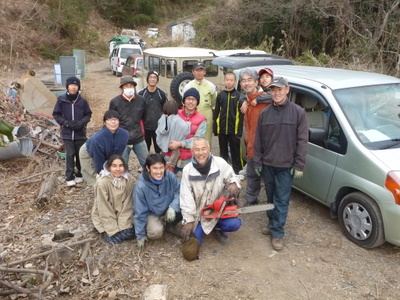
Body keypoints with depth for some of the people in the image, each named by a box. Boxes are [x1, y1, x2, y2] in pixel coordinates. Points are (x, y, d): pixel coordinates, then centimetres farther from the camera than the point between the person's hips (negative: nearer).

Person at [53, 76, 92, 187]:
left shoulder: (82, 101, -3)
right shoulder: (61, 100, -4)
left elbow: (88, 114, 6)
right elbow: (56, 114, 2)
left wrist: (81, 122, -12)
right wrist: (66, 123, -11)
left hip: (80, 133, 1)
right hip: (67, 133, -1)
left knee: (80, 154, 10)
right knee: (70, 155, -2)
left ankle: (80, 174, 27)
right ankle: (69, 178, 8)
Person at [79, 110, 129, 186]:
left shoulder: (124, 135, -29)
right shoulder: (97, 139, -40)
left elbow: (118, 155, -17)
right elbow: (99, 161, -28)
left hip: (107, 156, 4)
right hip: (89, 156, -4)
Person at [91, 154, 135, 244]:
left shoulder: (129, 179, -15)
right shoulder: (102, 183, -26)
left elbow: (127, 204, -11)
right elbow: (104, 209, -21)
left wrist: (123, 225, -17)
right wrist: (114, 229, -21)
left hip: (122, 214, 4)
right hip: (104, 217, -3)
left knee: (130, 232, -15)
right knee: (116, 238, -19)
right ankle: (107, 231, 10)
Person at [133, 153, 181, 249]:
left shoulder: (170, 176, -24)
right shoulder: (141, 186, -29)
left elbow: (179, 192, -10)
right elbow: (140, 212, -18)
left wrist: (173, 207, -30)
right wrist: (140, 235, -9)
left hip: (169, 208, 4)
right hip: (151, 212, -3)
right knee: (156, 232, -31)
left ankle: (170, 226, 7)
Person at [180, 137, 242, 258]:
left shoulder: (220, 163, -14)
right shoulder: (187, 170, -13)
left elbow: (232, 177, 0)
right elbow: (186, 197, -12)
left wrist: (233, 184, -26)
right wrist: (188, 220, -16)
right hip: (197, 212, 0)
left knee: (235, 224, -24)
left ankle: (217, 229, 11)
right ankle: (199, 228, 25)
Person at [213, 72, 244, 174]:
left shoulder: (239, 95, -2)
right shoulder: (220, 95, 6)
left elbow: (241, 114, -5)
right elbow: (216, 113, 7)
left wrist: (240, 131, -10)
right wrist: (215, 129, 3)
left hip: (234, 130, -3)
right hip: (222, 130, 3)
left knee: (235, 152, 6)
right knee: (223, 152, 14)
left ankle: (238, 171, 18)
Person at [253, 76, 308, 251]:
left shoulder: (298, 112, -6)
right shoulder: (264, 113, 4)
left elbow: (302, 141, -7)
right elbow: (258, 140, 6)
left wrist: (299, 166, -10)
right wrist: (257, 162, 4)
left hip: (286, 166, -3)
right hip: (267, 164, 4)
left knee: (282, 200, 1)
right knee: (271, 197, 16)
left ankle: (277, 233, 9)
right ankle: (272, 223, 34)